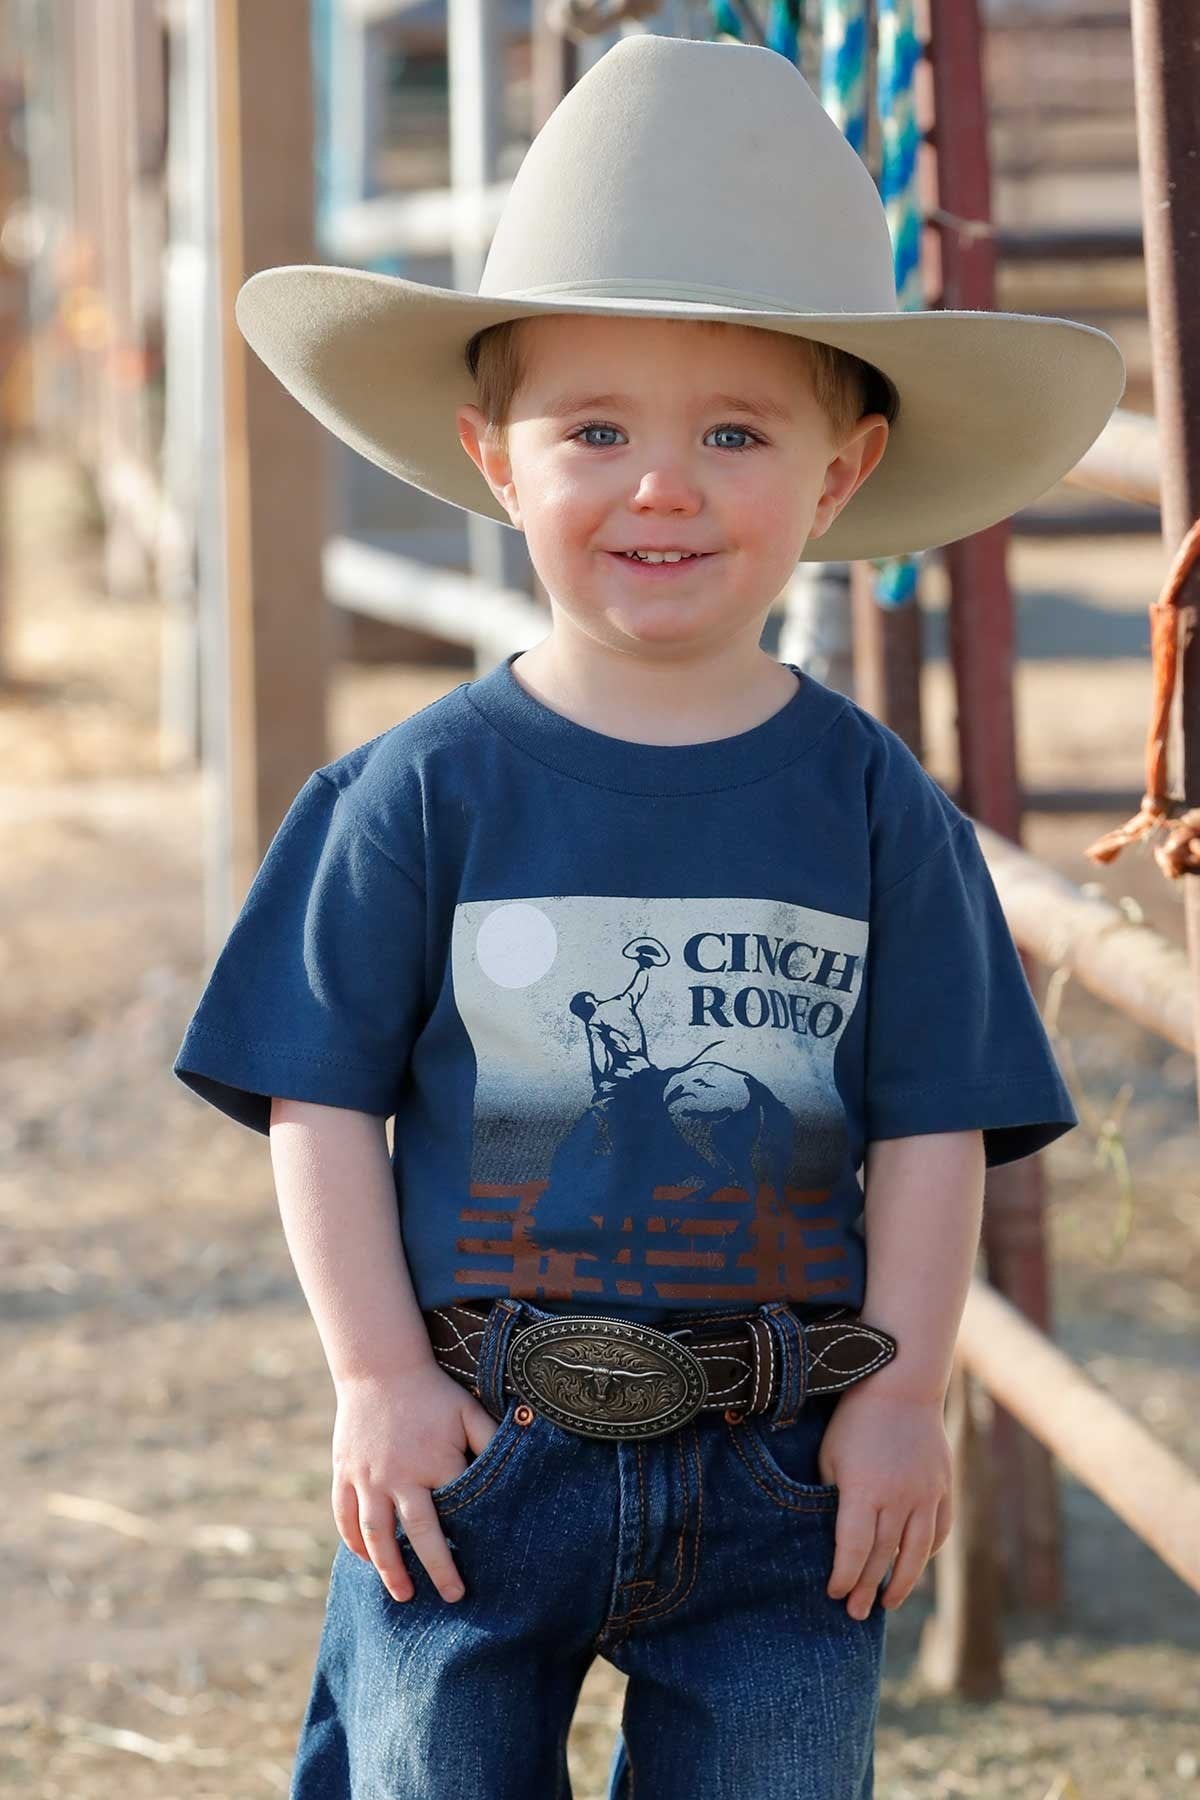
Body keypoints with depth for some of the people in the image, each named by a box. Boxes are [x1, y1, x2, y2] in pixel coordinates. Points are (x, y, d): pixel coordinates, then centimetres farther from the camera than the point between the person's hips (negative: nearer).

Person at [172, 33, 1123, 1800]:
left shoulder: (875, 806, -1)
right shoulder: (424, 792, -5)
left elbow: (932, 1127, 2)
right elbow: (323, 1097, -2)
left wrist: (903, 1395, -3)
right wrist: (379, 1378, -7)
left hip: (782, 1470, 1)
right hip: (476, 1452, -1)